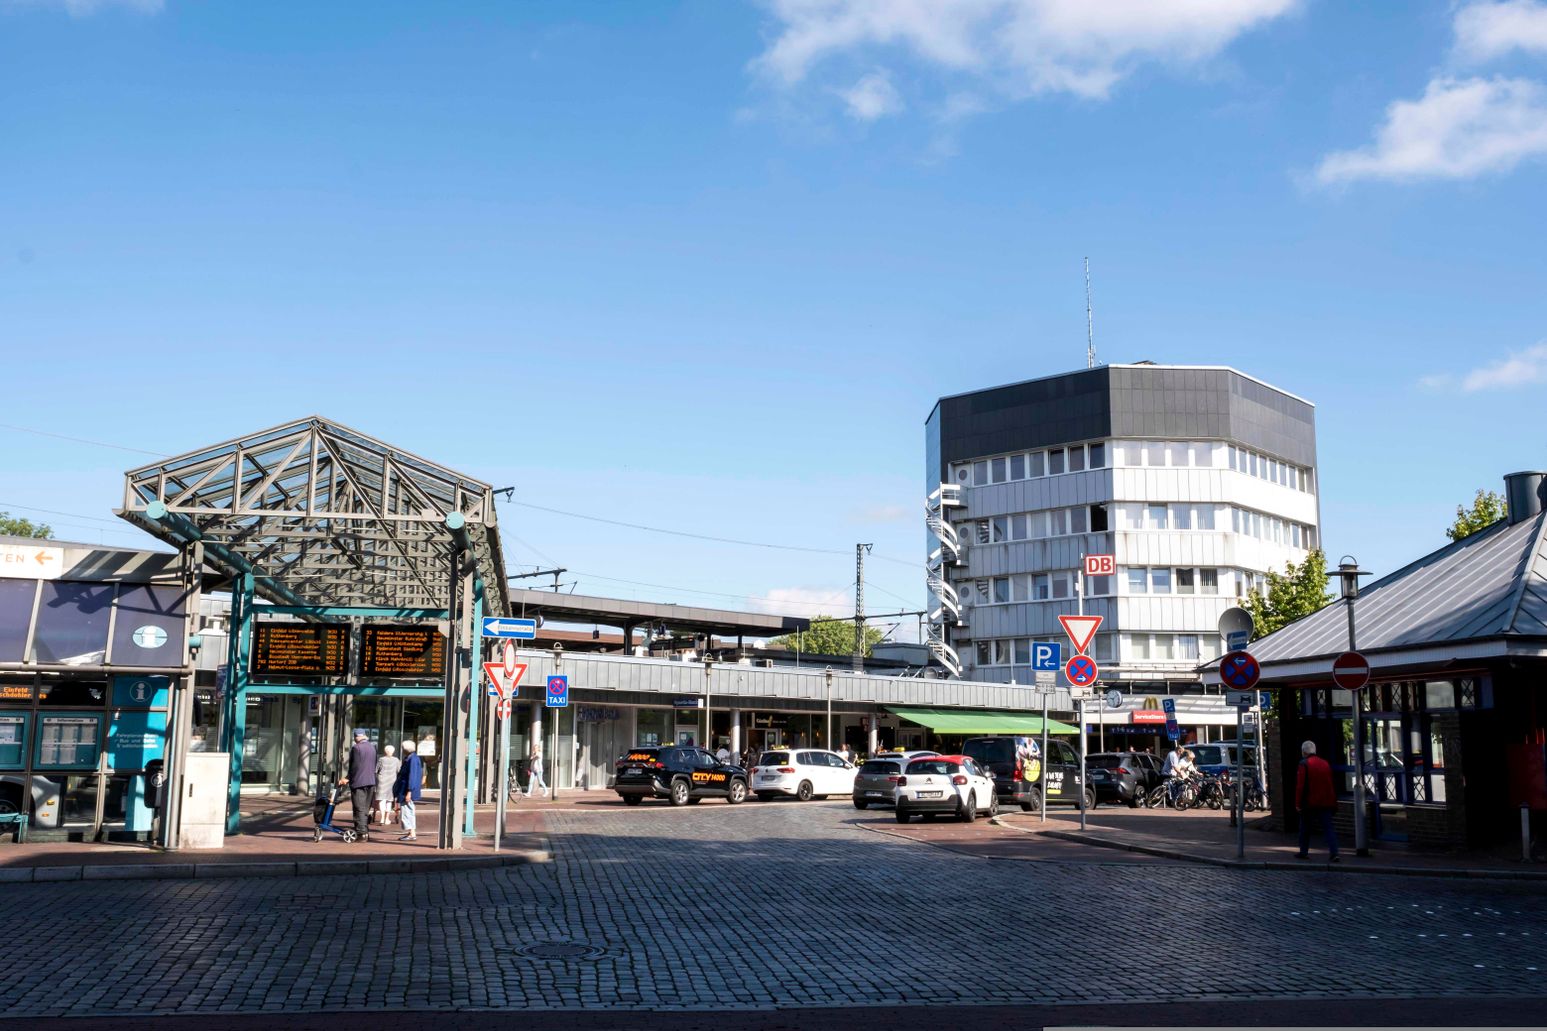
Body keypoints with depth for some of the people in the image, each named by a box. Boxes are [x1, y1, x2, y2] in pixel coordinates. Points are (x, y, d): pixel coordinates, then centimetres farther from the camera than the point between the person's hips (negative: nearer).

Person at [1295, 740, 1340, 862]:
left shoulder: (1304, 764, -10)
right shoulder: (1325, 763, 9)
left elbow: (1300, 785, -13)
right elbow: (1331, 784, 13)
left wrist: (1298, 803, -10)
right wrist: (1333, 801, 19)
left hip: (1309, 802, -4)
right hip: (1325, 802, 4)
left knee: (1305, 828, 12)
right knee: (1328, 828, 0)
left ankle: (1304, 852, 19)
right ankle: (1334, 853, -12)